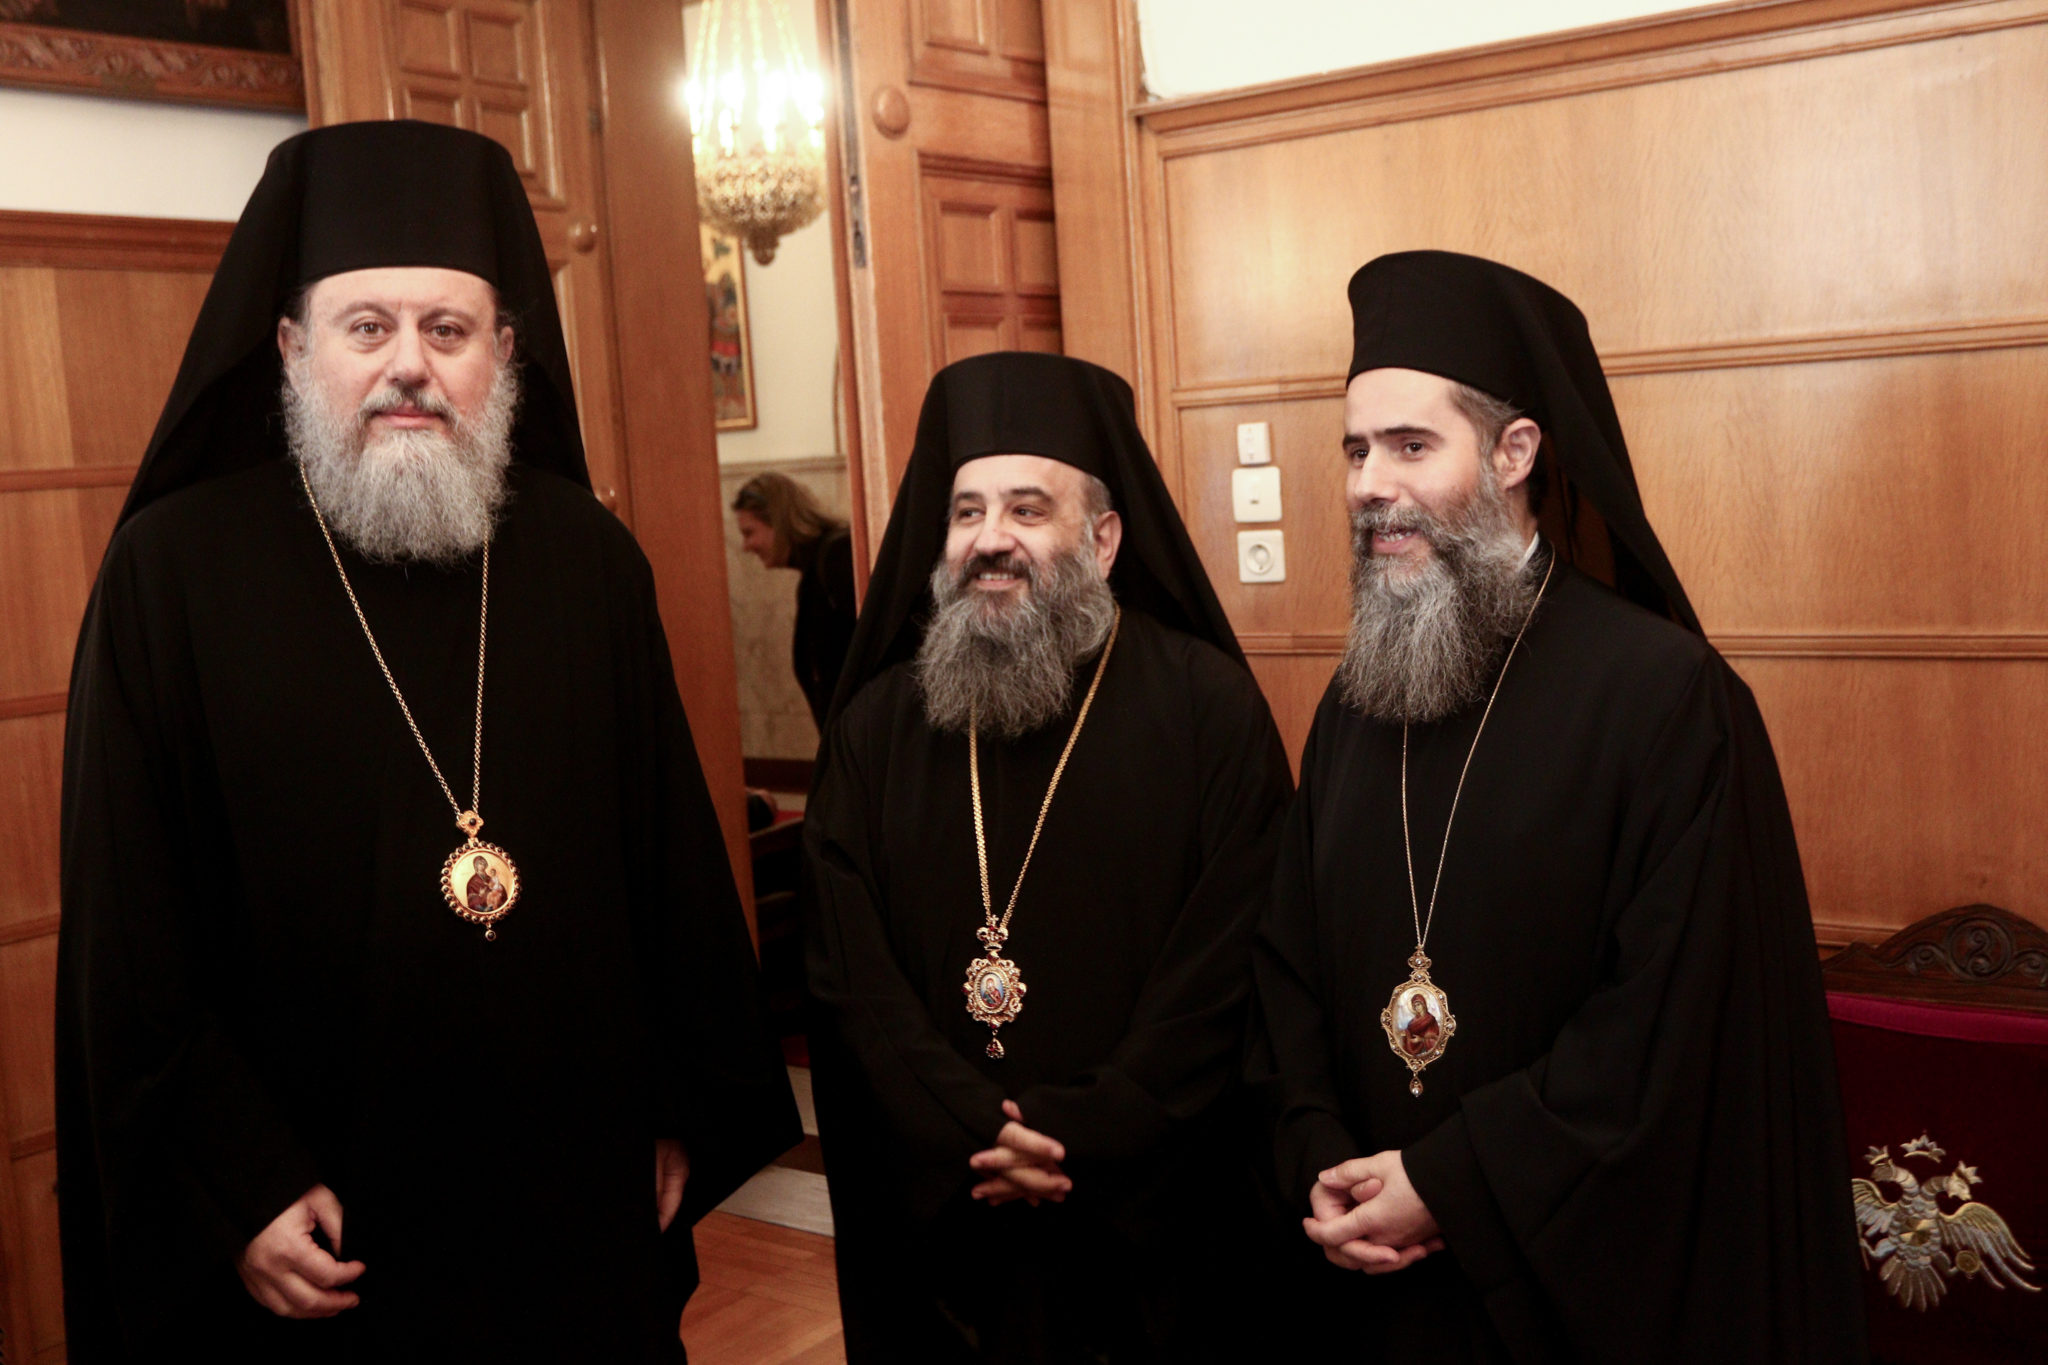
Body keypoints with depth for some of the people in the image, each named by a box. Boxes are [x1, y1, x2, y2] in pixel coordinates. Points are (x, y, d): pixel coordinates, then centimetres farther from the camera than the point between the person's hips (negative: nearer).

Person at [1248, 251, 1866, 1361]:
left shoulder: (1668, 694, -15)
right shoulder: (1354, 707, 3)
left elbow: (1678, 1015, -18)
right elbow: (1289, 965, 6)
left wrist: (1453, 1182, -18)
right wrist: (1317, 1160, -8)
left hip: (1588, 1275, -5)